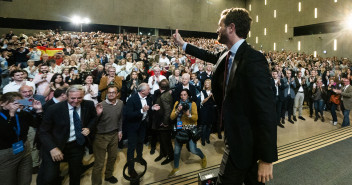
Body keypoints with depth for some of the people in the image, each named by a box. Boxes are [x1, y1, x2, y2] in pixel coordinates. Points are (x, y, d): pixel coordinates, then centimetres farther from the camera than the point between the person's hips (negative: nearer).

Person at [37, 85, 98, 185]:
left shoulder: (89, 105, -8)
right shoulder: (54, 109, -17)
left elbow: (93, 118, 12)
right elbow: (43, 131, -12)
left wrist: (89, 128, -8)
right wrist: (52, 148, -25)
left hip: (77, 145, 3)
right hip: (56, 146, -3)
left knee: (76, 176, 18)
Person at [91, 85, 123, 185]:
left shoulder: (121, 103, -2)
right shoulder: (101, 105, -17)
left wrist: (120, 130, 12)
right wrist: (98, 114, -32)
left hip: (114, 135, 6)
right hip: (101, 136, -5)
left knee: (113, 156, 22)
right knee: (99, 162, 1)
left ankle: (108, 175, 46)